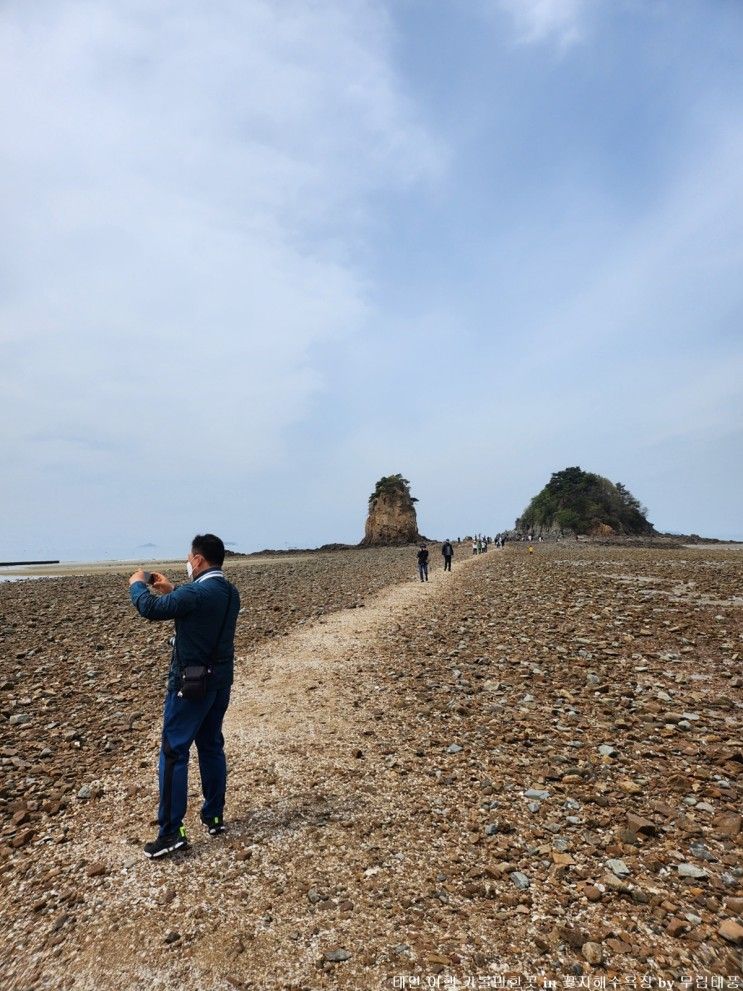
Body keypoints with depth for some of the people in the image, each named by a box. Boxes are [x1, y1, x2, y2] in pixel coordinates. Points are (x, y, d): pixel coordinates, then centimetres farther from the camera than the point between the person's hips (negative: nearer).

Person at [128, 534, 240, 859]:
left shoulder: (196, 593, -23)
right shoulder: (229, 593, 4)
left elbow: (150, 609, -20)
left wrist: (138, 584, -1)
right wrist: (170, 590, 19)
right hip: (220, 680, 8)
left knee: (173, 753, 3)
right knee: (211, 746, 18)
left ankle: (170, 833, 9)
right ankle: (214, 816, 30)